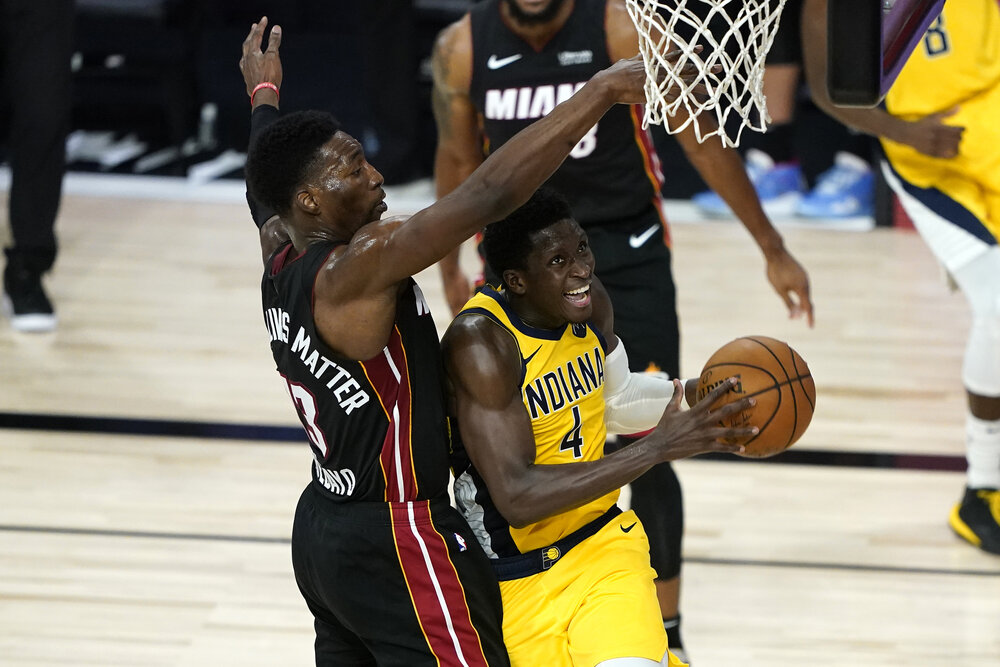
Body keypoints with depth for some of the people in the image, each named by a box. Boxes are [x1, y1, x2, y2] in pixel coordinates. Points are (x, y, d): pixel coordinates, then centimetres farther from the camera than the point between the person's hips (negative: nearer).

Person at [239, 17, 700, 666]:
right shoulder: (357, 269, -24)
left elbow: (266, 191, 28)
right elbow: (491, 192, -31)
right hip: (396, 544, -10)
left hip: (322, 531, 10)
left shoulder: (280, 257, 2)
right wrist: (603, 90, -29)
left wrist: (264, 96, 47)